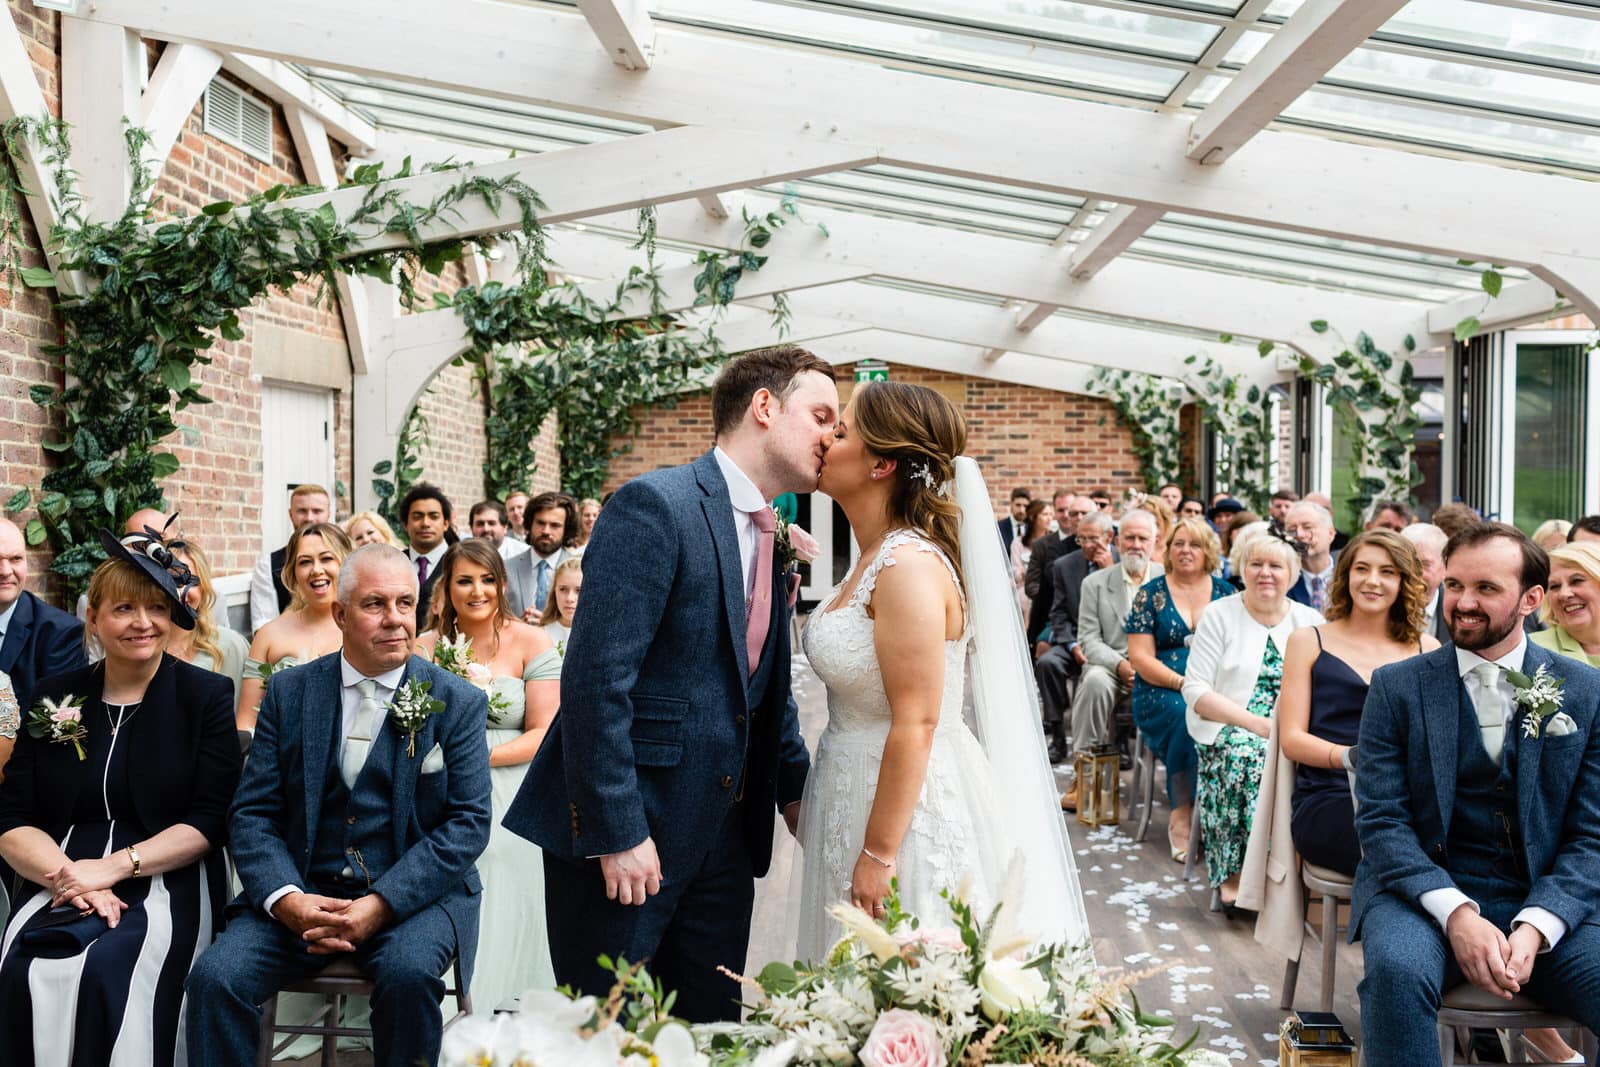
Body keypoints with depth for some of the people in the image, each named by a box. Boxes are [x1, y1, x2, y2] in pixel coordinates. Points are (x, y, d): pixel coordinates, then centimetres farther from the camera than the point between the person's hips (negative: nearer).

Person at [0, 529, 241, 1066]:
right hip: (59, 885, 3)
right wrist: (70, 877, -13)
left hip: (167, 884, -2)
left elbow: (210, 821, -4)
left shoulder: (205, 695, 2)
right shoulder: (53, 695, 10)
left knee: (110, 974, -30)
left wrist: (115, 866, -16)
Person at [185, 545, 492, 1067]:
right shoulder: (289, 693, 6)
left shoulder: (458, 703, 0)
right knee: (214, 978, -21)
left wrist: (381, 904, -18)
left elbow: (468, 822, -6)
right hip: (300, 893, 2)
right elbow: (252, 814, 3)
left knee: (409, 972, -31)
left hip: (413, 893, -2)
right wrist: (285, 898, -16)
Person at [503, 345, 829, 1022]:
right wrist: (617, 832, -22)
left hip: (725, 837, 8)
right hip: (625, 838, -8)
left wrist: (795, 790, 11)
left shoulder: (769, 538, 12)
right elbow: (596, 677, -22)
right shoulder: (655, 506, -15)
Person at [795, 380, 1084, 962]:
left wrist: (878, 854, -20)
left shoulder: (910, 566, -22)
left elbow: (915, 725, -23)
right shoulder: (873, 558, 7)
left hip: (907, 807, -9)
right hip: (857, 792, 9)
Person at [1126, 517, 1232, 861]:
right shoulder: (1150, 594, 6)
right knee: (1187, 715, -35)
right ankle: (1181, 816, -23)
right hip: (1161, 691, -2)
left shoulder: (1225, 593, 13)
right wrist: (1182, 683, -15)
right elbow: (1140, 657, -1)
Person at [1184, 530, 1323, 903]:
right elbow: (1195, 690, -4)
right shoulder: (1220, 615, 4)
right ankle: (1233, 871, -26)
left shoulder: (1310, 622, 13)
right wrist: (1255, 723, -16)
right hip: (1227, 730, -2)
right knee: (1245, 753, -34)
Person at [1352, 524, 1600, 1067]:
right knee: (1397, 971, -33)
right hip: (1426, 890, -1)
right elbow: (1380, 819, -4)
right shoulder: (1396, 687, 2)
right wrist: (1455, 912, -19)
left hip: (1549, 903, 2)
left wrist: (1535, 927, -14)